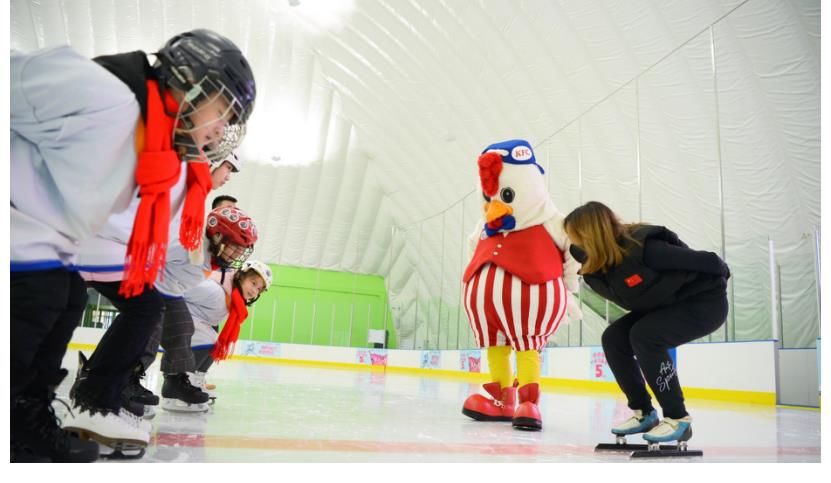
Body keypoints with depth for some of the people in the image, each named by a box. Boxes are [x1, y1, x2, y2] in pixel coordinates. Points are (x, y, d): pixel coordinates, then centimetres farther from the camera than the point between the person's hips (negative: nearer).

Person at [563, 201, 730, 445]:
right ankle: (643, 412, 7)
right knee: (613, 338, -6)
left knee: (643, 335, -28)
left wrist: (720, 276, -4)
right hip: (665, 306, 8)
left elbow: (704, 261, -22)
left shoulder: (643, 249, -32)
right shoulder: (598, 263, -10)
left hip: (706, 301, -8)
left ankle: (678, 419, -13)